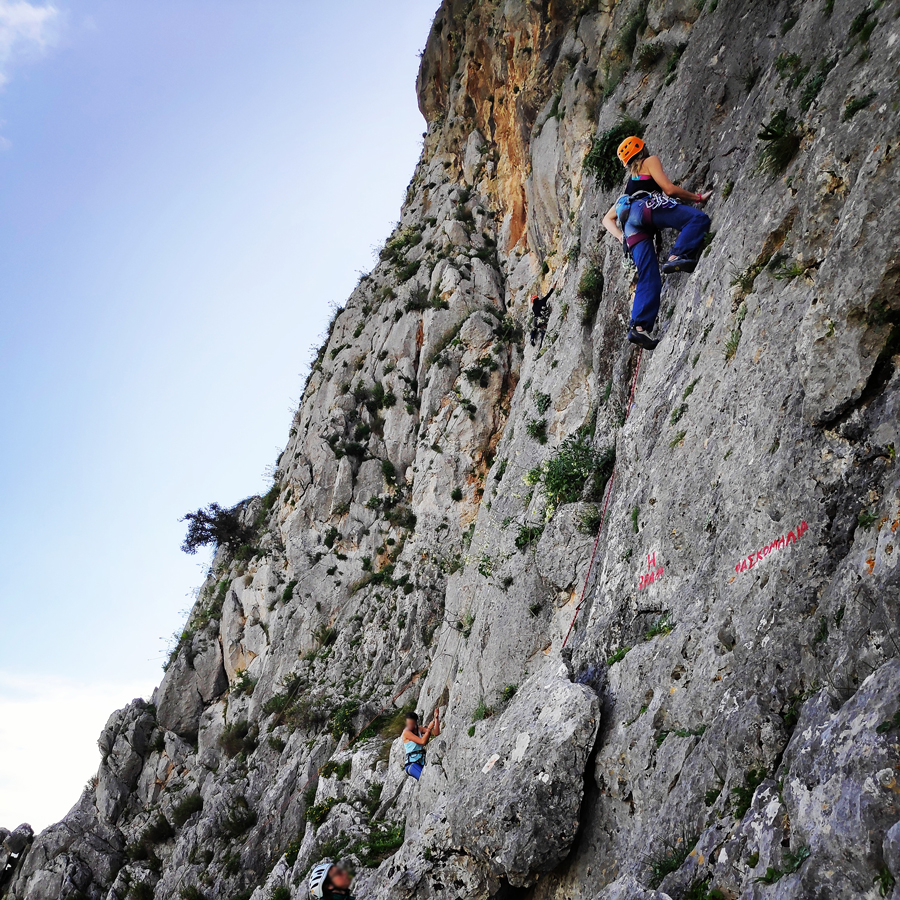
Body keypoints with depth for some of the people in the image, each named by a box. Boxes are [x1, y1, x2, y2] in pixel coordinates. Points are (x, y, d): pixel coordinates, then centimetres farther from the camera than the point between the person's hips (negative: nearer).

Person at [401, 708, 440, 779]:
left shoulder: (419, 729, 13)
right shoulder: (406, 732, -7)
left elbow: (436, 733, 5)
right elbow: (422, 741, -16)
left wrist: (436, 717, 0)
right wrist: (429, 728, -10)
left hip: (422, 763, 6)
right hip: (411, 764, -6)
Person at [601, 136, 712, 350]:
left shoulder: (630, 184, 41)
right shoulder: (650, 161, 24)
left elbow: (607, 219, 36)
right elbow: (668, 189, 7)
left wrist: (621, 236, 20)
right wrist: (698, 198, 17)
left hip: (631, 226, 6)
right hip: (646, 207, -6)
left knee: (649, 280, -3)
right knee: (698, 218, -18)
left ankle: (639, 327, -19)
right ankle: (677, 257, -41)